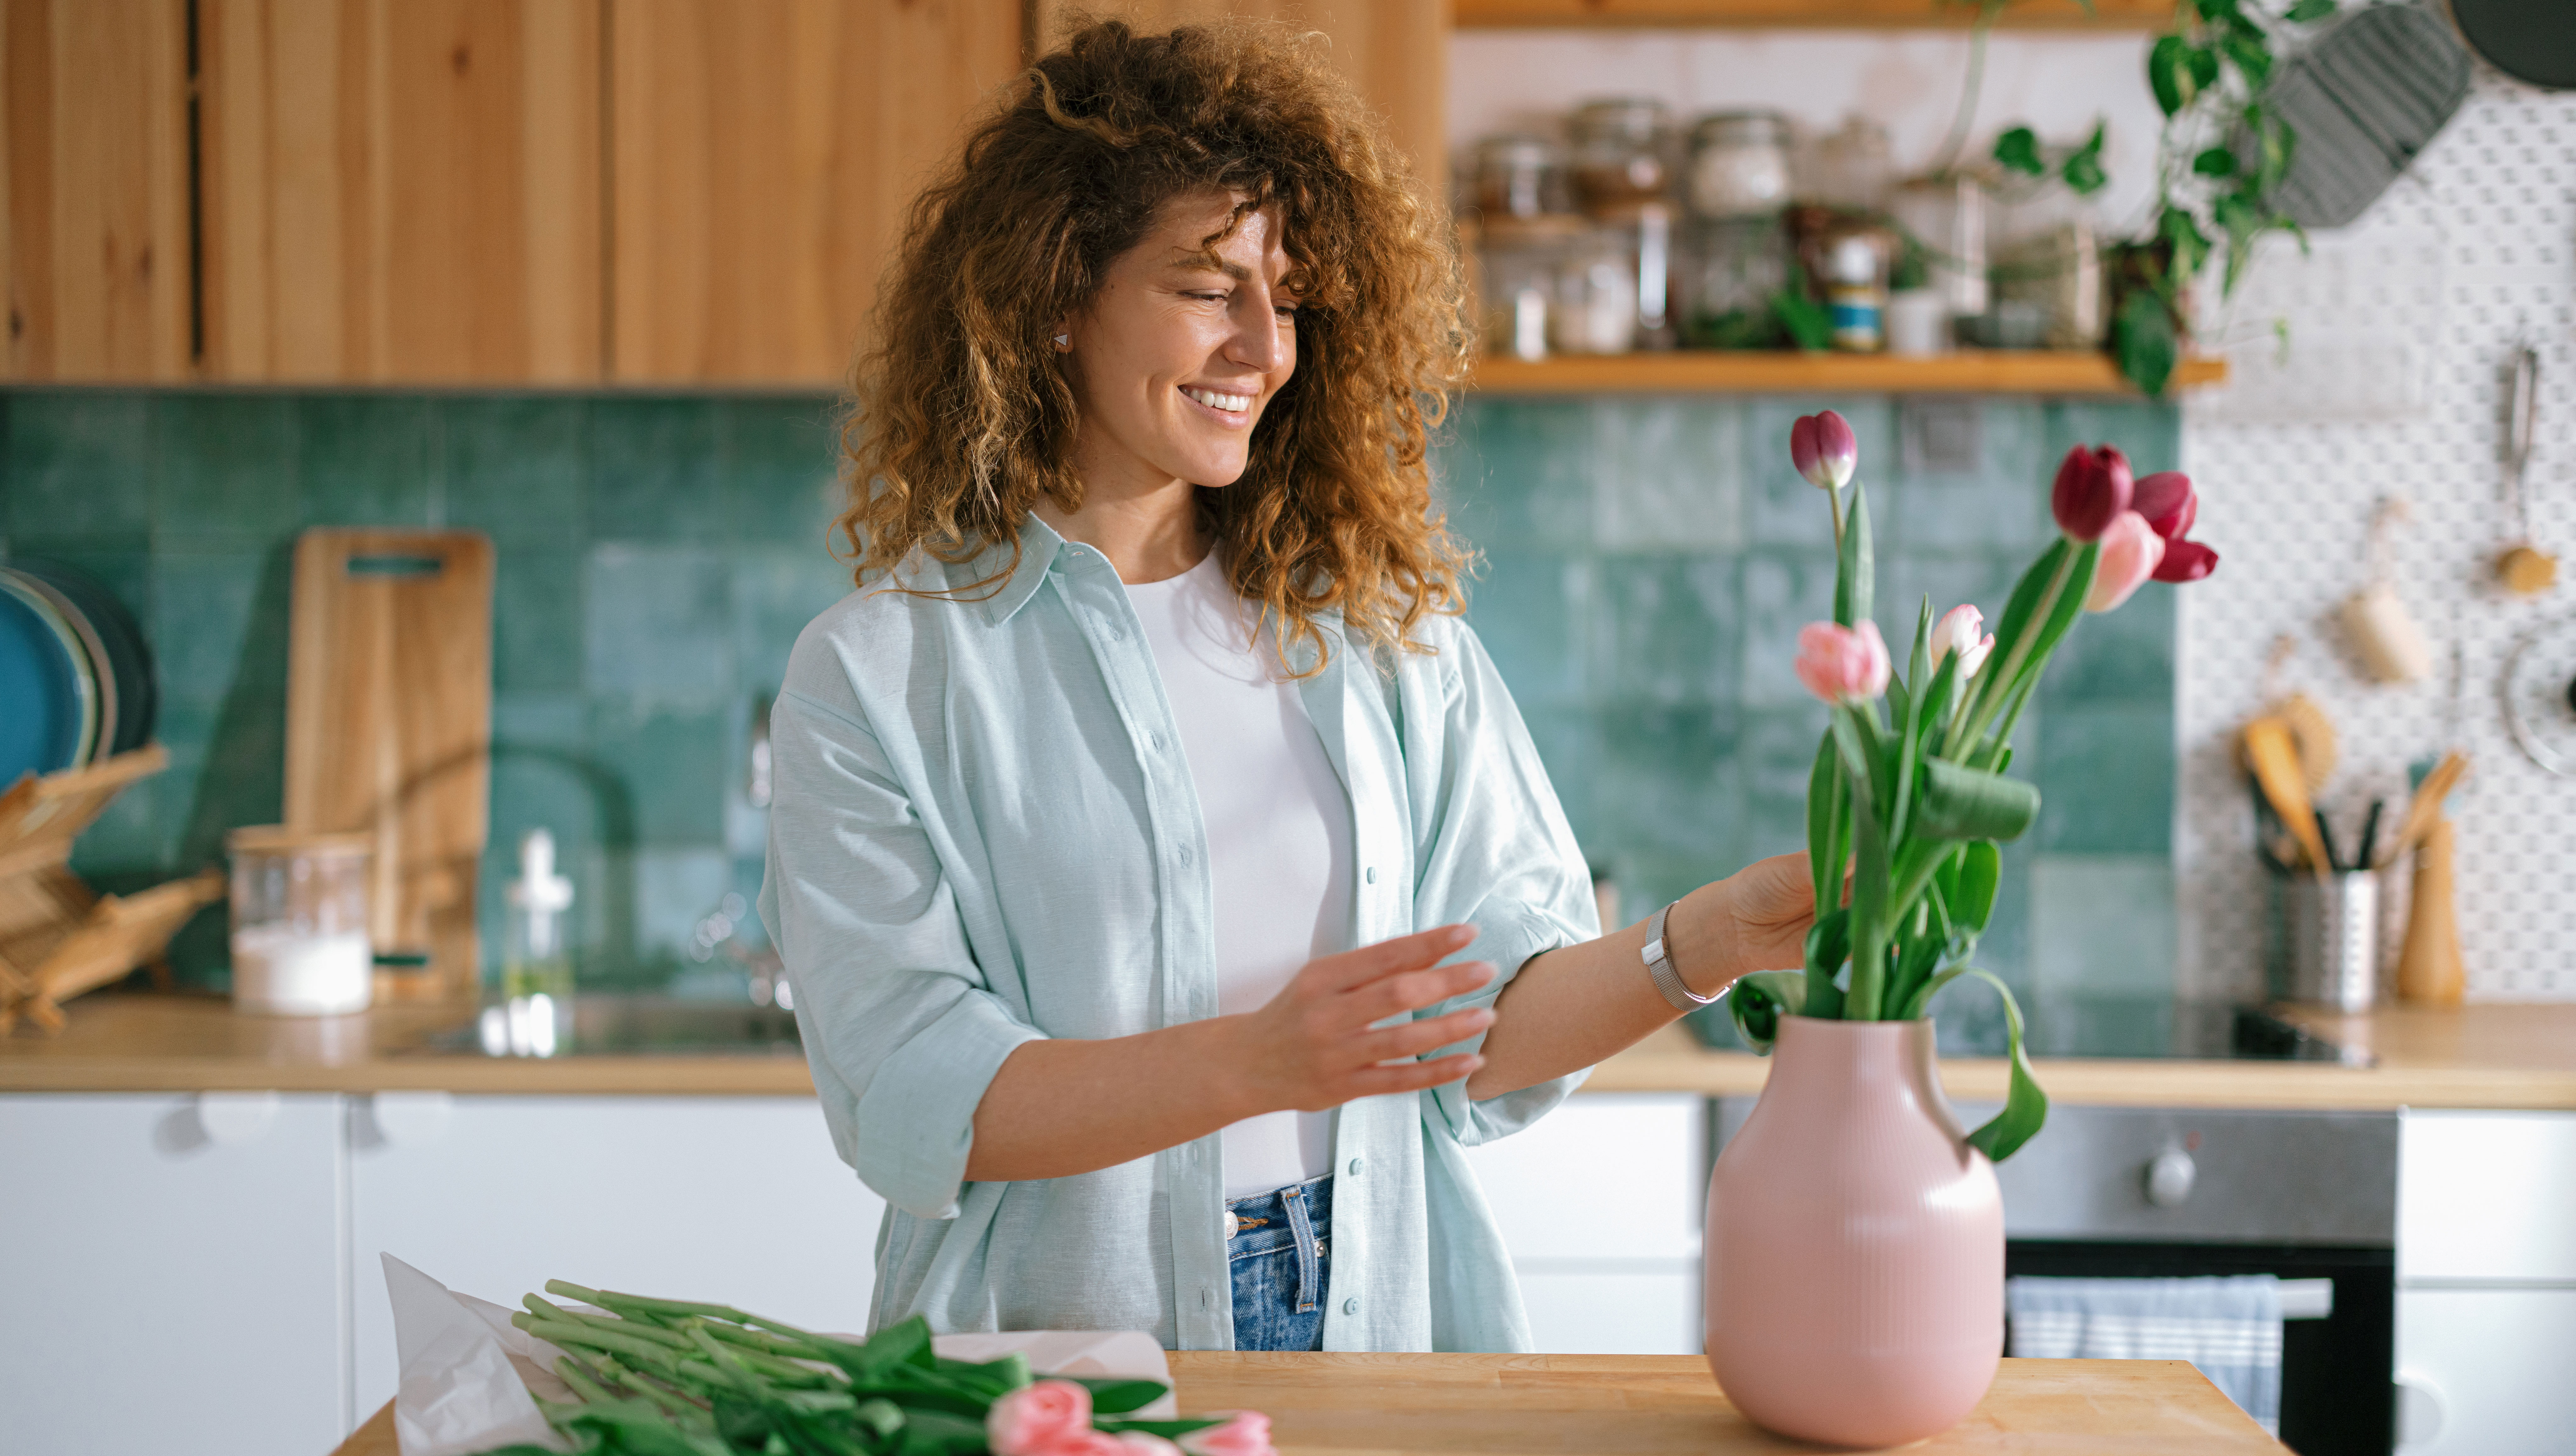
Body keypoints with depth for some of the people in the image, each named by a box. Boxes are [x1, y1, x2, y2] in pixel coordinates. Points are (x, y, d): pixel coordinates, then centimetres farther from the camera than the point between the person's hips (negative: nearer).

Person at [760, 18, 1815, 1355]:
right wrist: (1258, 1063, -22)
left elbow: (1488, 1032, 5)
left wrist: (1710, 941, -12)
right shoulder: (873, 678, -1)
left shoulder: (1379, 627, 9)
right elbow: (908, 1100, -11)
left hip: (1376, 1318, 3)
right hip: (1066, 1337, -3)